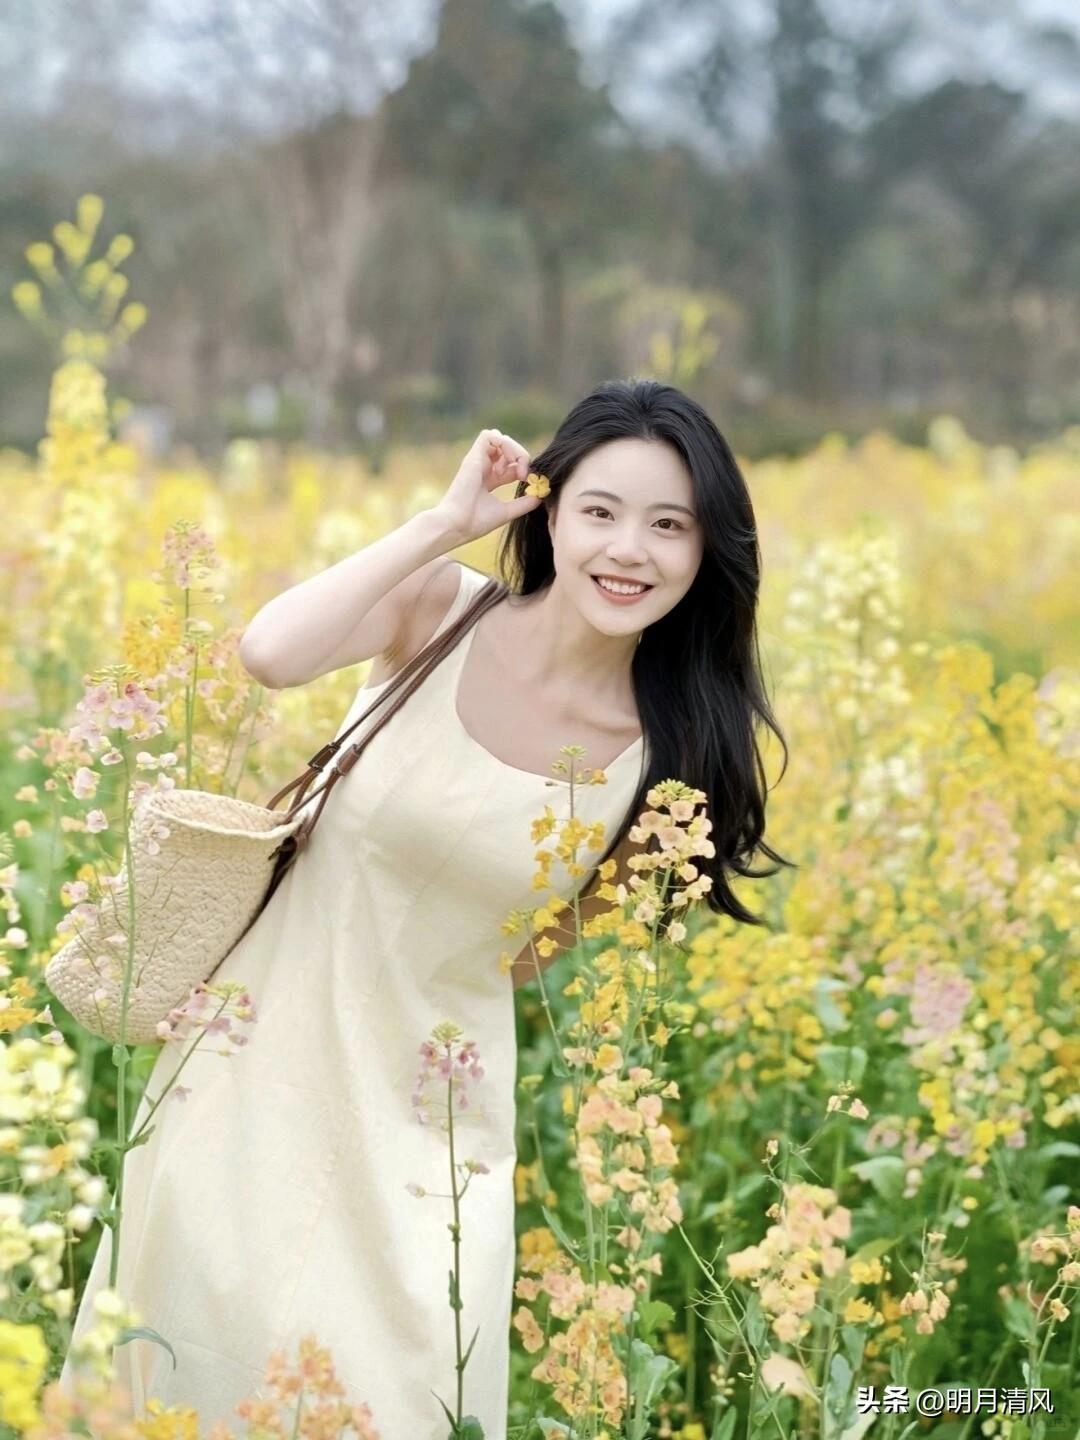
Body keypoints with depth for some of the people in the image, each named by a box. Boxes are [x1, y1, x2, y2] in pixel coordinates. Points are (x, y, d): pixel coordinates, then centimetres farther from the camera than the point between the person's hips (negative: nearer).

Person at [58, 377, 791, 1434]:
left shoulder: (669, 748, -8)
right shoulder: (440, 610, -10)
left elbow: (534, 954, 7)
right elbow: (269, 654, -31)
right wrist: (444, 522, -26)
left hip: (428, 1102, 1)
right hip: (270, 1058, 0)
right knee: (209, 1345, 7)